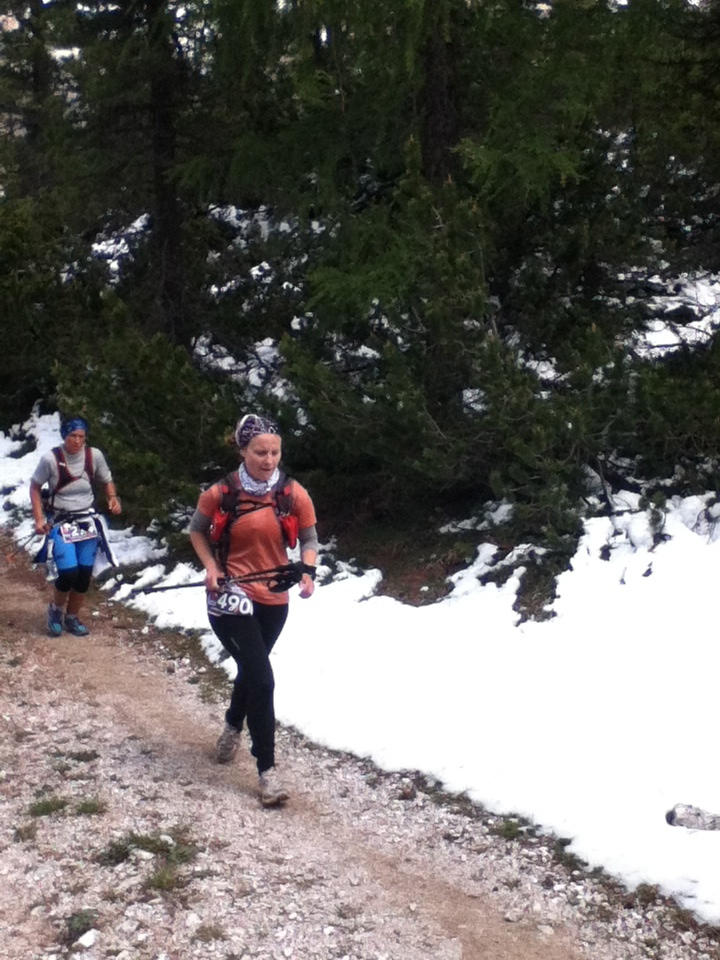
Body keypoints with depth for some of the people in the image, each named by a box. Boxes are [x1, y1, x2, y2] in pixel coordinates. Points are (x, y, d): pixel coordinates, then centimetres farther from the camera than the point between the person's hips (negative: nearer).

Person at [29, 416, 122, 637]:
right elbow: (35, 487, -3)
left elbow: (107, 481, 7)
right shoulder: (50, 459, -17)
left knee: (85, 574, 6)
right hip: (60, 522, -3)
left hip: (87, 521, 3)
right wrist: (39, 519, -10)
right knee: (69, 573, -14)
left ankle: (71, 617, 29)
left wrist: (113, 498, -13)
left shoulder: (94, 455, -10)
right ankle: (56, 610, 18)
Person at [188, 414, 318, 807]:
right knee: (262, 679, -14)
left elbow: (309, 539, 4)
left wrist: (307, 571, -15)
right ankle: (267, 769, -2)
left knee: (250, 670, 25)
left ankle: (233, 725, 56)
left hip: (274, 600, 4)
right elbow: (197, 530, 6)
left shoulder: (295, 494, -8)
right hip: (230, 597, -3)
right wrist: (211, 567, -8)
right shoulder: (220, 493, -11)